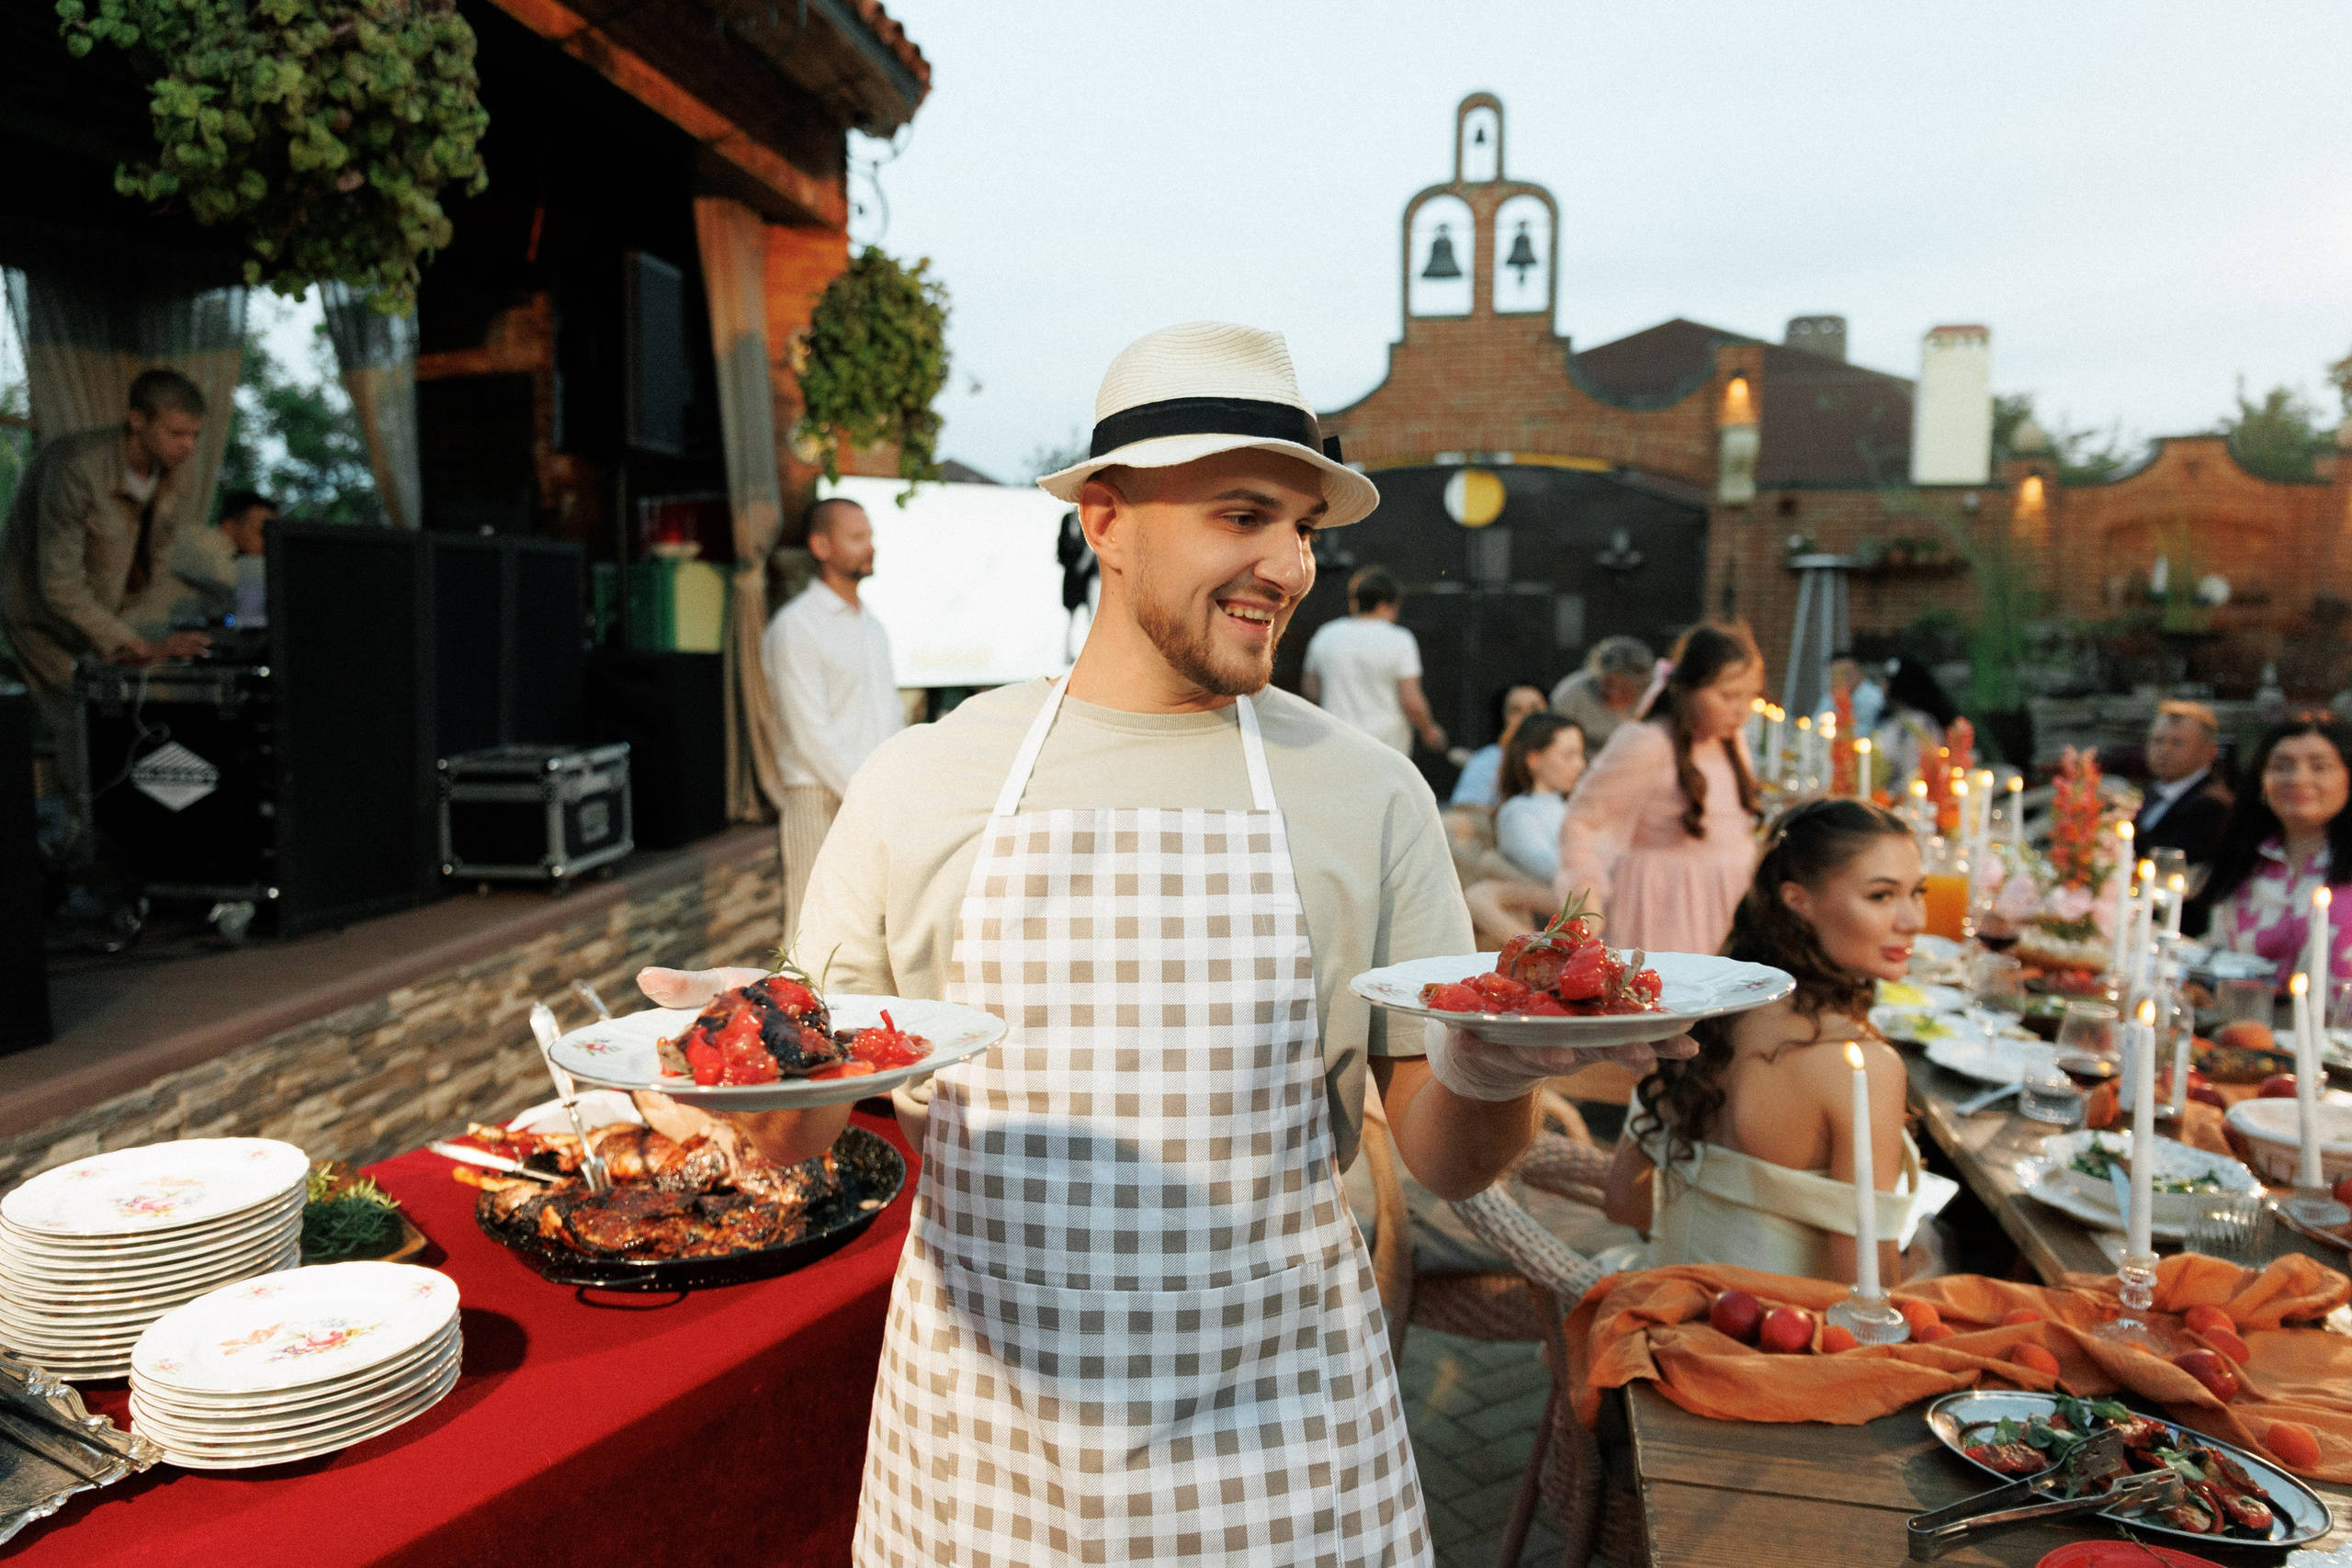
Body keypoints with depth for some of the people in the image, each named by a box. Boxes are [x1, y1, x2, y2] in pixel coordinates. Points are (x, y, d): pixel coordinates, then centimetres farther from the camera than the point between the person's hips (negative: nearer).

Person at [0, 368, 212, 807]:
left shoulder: (168, 472, -6)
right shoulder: (77, 466, -28)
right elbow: (59, 586, -28)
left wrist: (123, 638, -5)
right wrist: (140, 646, -30)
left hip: (104, 627, 6)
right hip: (46, 626, -6)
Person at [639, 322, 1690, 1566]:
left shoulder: (1368, 793, -2)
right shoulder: (916, 783, -3)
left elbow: (1443, 1163, 0)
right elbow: (800, 1134, 3)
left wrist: (1494, 1068, -22)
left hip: (1274, 1427, 0)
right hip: (982, 1427, 0)